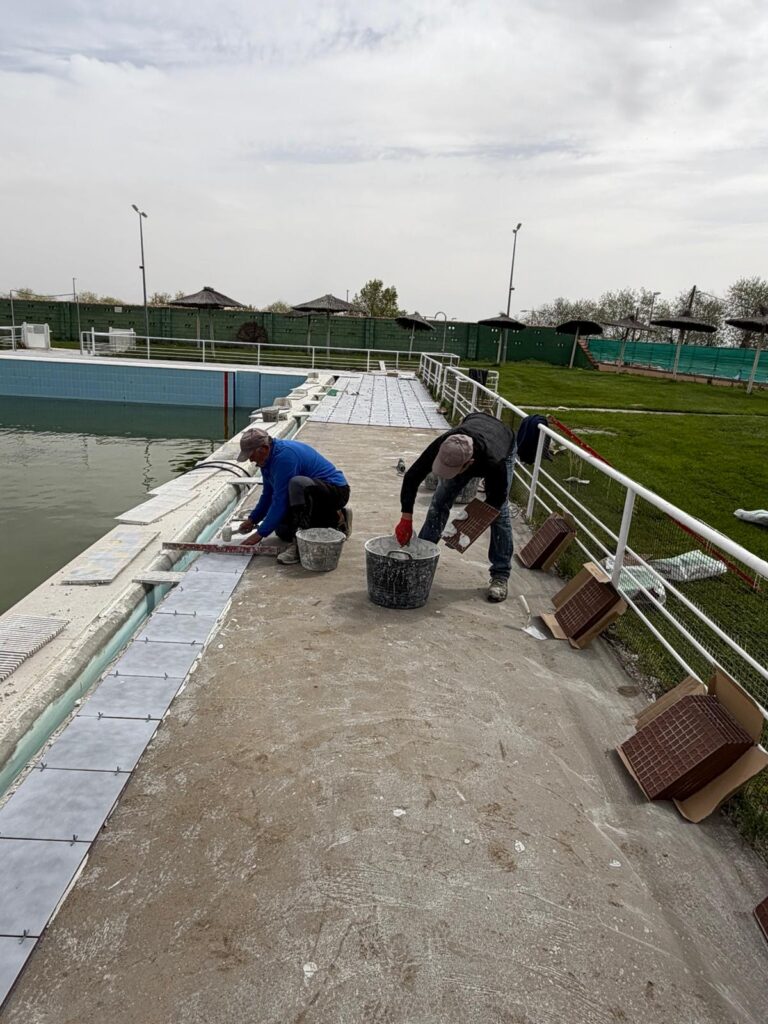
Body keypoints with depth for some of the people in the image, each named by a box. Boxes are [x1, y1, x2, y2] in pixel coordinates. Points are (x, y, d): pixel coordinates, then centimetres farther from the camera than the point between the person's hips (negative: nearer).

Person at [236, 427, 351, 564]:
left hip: (337, 491, -11)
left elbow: (280, 501, -26)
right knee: (282, 529, 4)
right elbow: (268, 495, 19)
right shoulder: (268, 458, 4)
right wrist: (252, 519, 14)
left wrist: (261, 533, -19)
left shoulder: (285, 457, -27)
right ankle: (337, 519, 18)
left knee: (297, 484, -38)